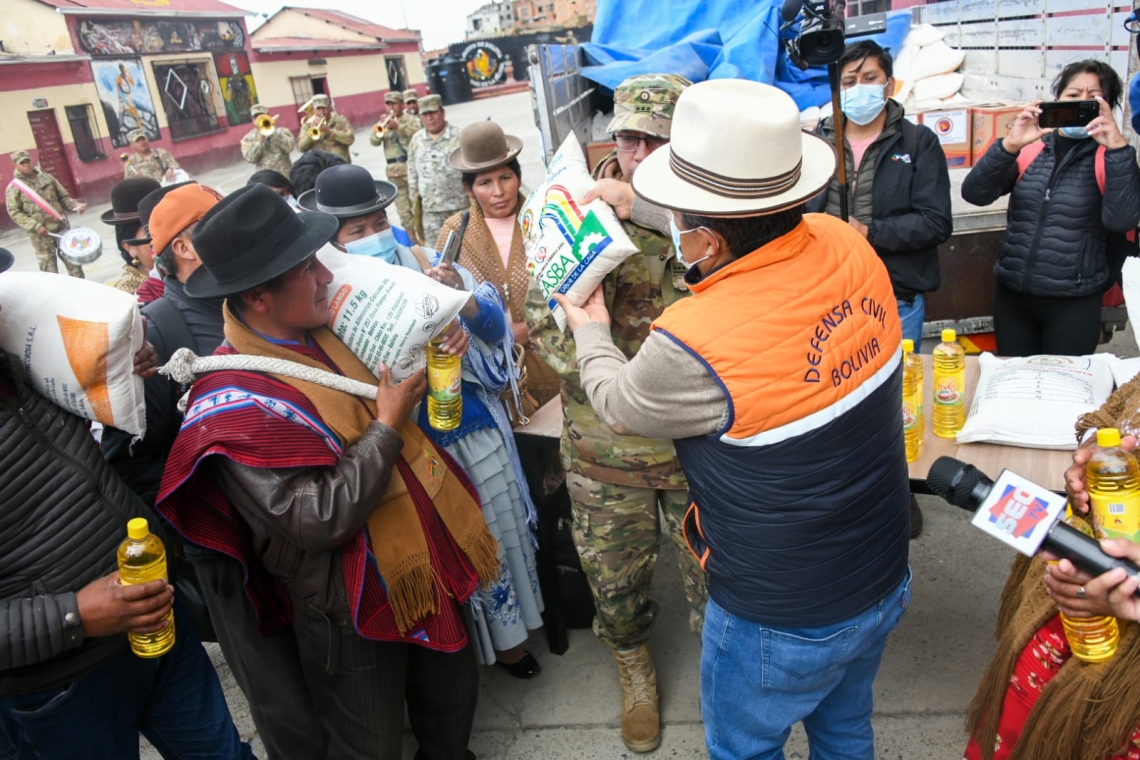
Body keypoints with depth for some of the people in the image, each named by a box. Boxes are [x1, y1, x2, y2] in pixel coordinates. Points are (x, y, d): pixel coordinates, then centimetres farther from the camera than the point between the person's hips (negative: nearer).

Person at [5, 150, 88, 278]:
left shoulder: (46, 178, 8)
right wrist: (35, 226, -17)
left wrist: (76, 205, -7)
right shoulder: (14, 187, -2)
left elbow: (64, 196, 14)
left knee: (72, 259, 8)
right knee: (49, 267, -1)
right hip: (40, 234, -3)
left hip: (60, 226, 3)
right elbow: (14, 212, -5)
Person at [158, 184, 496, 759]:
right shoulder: (237, 403, -26)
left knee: (453, 701, 27)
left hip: (422, 566, 7)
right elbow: (318, 520, -29)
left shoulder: (326, 331, -2)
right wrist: (387, 428, -22)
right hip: (349, 612, -7)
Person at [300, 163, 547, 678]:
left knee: (500, 530, 17)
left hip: (476, 428, 3)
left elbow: (493, 329, -4)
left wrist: (463, 297, -23)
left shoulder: (427, 263, -3)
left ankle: (507, 633, 42)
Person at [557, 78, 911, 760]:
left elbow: (617, 402, -12)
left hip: (783, 625, -6)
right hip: (885, 581, 7)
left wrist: (590, 329, 9)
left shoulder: (696, 344, -36)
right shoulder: (850, 248, -16)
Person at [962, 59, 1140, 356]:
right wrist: (1010, 145, -25)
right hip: (1011, 295, 2)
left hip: (1074, 304, -2)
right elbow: (974, 194, -11)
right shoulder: (1030, 149, 3)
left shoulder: (1112, 158, -2)